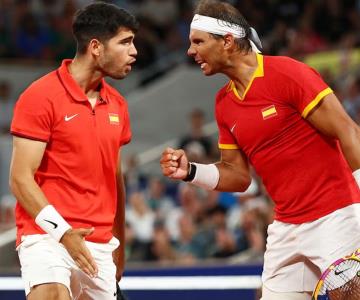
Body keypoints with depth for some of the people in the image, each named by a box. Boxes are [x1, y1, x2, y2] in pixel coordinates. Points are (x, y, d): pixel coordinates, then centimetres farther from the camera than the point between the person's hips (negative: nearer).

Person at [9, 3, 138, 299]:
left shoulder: (117, 105, 13)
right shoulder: (40, 97, -8)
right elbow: (21, 178, -11)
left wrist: (119, 244, 22)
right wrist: (62, 232, -20)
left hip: (100, 245, 7)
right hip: (47, 237, -7)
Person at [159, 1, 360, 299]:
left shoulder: (288, 73, -12)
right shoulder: (224, 103, 10)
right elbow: (238, 175, 16)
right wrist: (191, 171, 0)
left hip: (336, 217, -7)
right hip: (286, 227, 7)